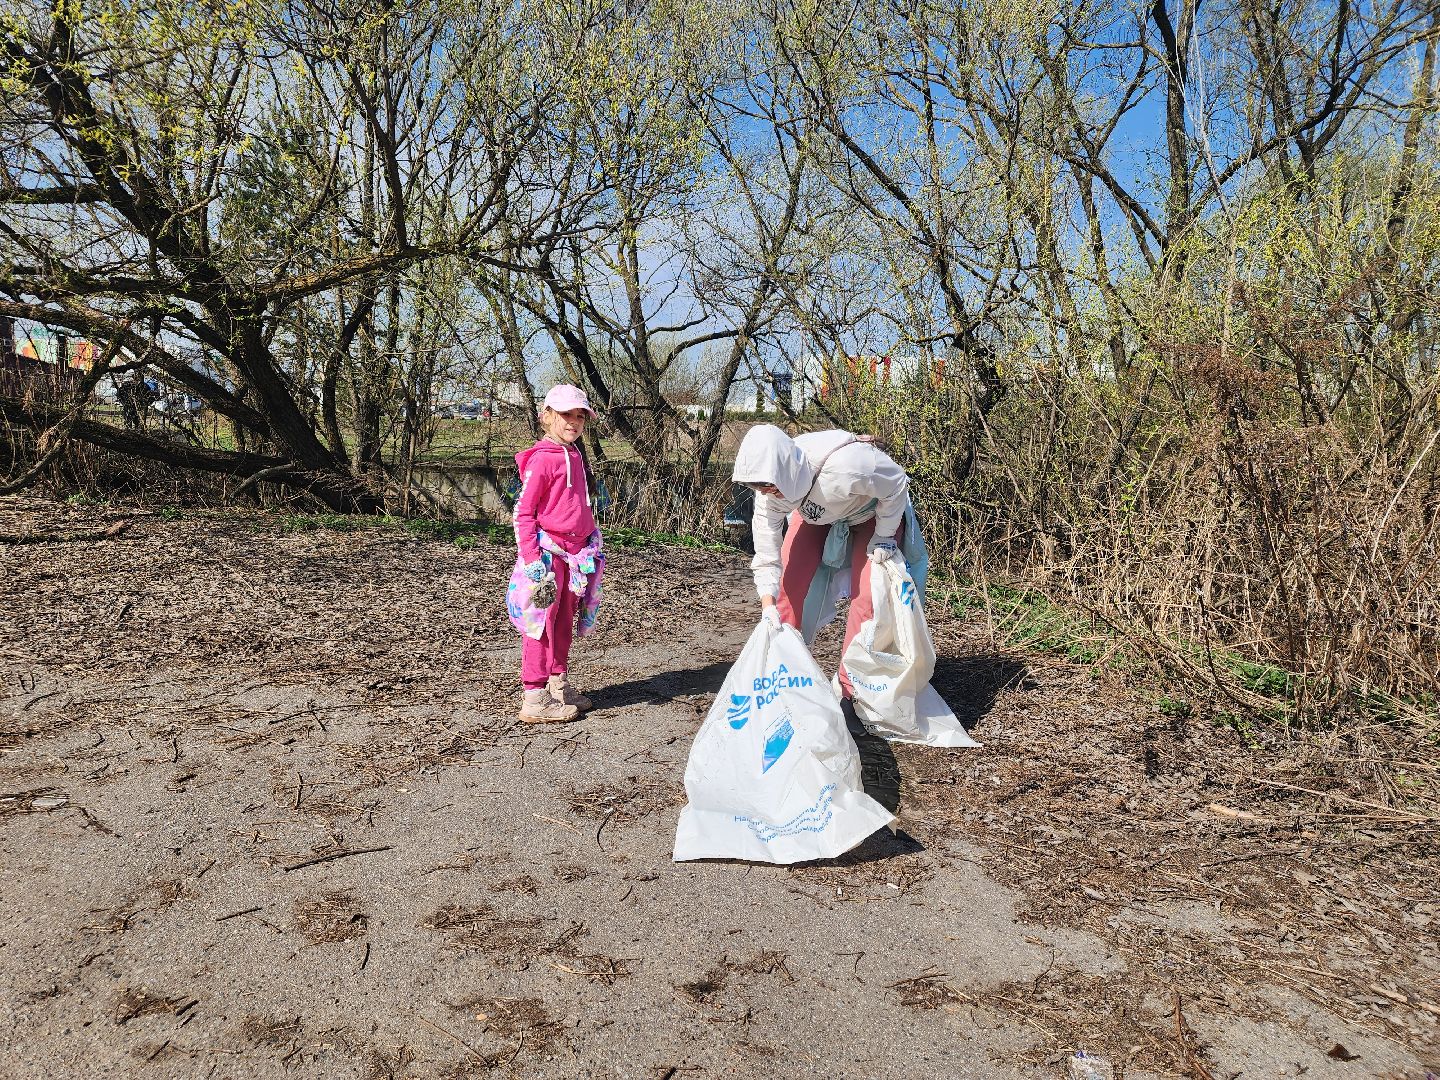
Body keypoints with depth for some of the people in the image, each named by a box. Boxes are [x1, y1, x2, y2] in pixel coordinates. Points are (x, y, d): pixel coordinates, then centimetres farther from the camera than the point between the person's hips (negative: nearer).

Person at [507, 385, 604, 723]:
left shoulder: (575, 455, 13)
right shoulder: (542, 458, -13)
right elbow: (523, 512, -14)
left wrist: (590, 544, 22)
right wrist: (531, 559, -20)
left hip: (576, 552, 8)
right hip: (549, 552, -8)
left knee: (564, 621, 16)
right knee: (542, 622, -3)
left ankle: (558, 686, 28)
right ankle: (534, 698, 3)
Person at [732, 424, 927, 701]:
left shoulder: (844, 467, -46)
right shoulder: (770, 485, -29)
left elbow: (896, 484, -27)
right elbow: (766, 547, -22)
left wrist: (883, 538, -20)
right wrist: (768, 604, -29)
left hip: (875, 510, -4)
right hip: (817, 514, 4)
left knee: (866, 594, -13)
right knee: (790, 582, -7)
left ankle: (848, 686, -1)